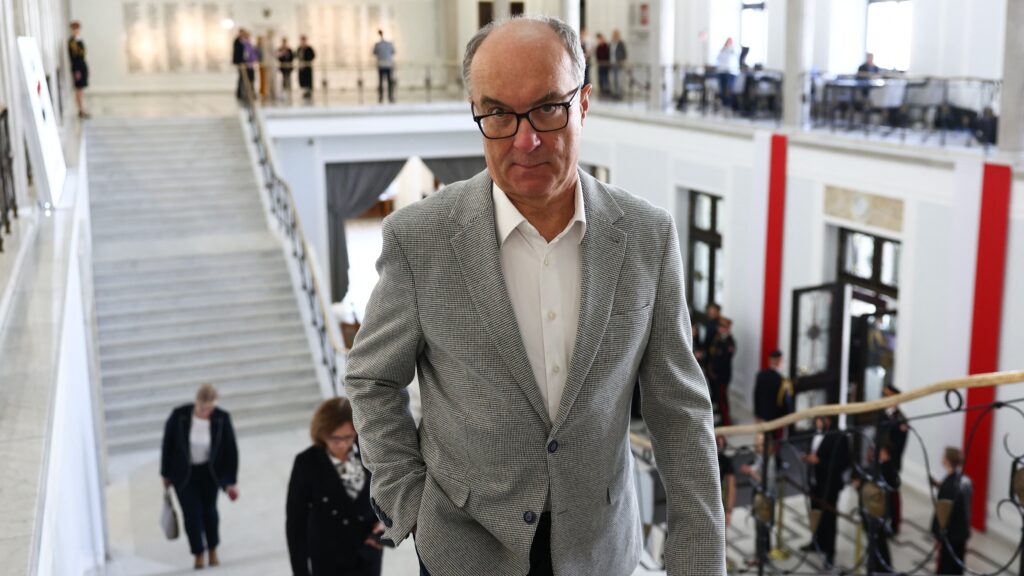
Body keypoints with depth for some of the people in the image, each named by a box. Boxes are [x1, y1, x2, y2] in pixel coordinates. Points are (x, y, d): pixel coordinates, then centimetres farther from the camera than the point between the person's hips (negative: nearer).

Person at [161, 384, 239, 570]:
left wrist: (231, 481, -7)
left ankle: (213, 551, 32)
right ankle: (199, 555, 18)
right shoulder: (179, 416, -20)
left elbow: (231, 450, -10)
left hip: (209, 473, 1)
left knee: (209, 511, 11)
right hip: (183, 473, -1)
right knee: (192, 514, -1)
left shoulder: (222, 419, -18)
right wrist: (166, 474, 1)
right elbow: (168, 444, -6)